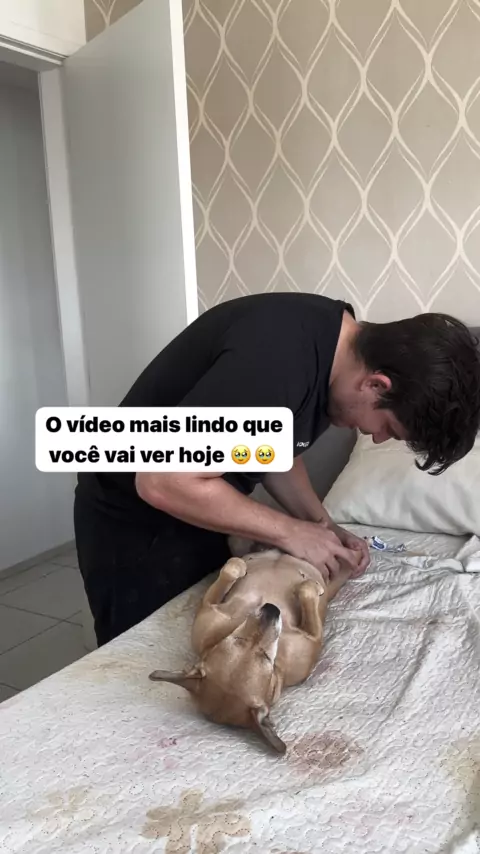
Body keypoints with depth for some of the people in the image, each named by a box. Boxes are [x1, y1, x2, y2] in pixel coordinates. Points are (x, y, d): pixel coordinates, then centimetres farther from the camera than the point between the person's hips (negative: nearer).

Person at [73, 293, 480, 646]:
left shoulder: (337, 343, -6)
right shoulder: (277, 359, -35)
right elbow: (162, 483, -32)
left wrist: (320, 524, -5)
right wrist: (291, 531, -23)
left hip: (190, 506, 8)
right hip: (132, 520, -8)